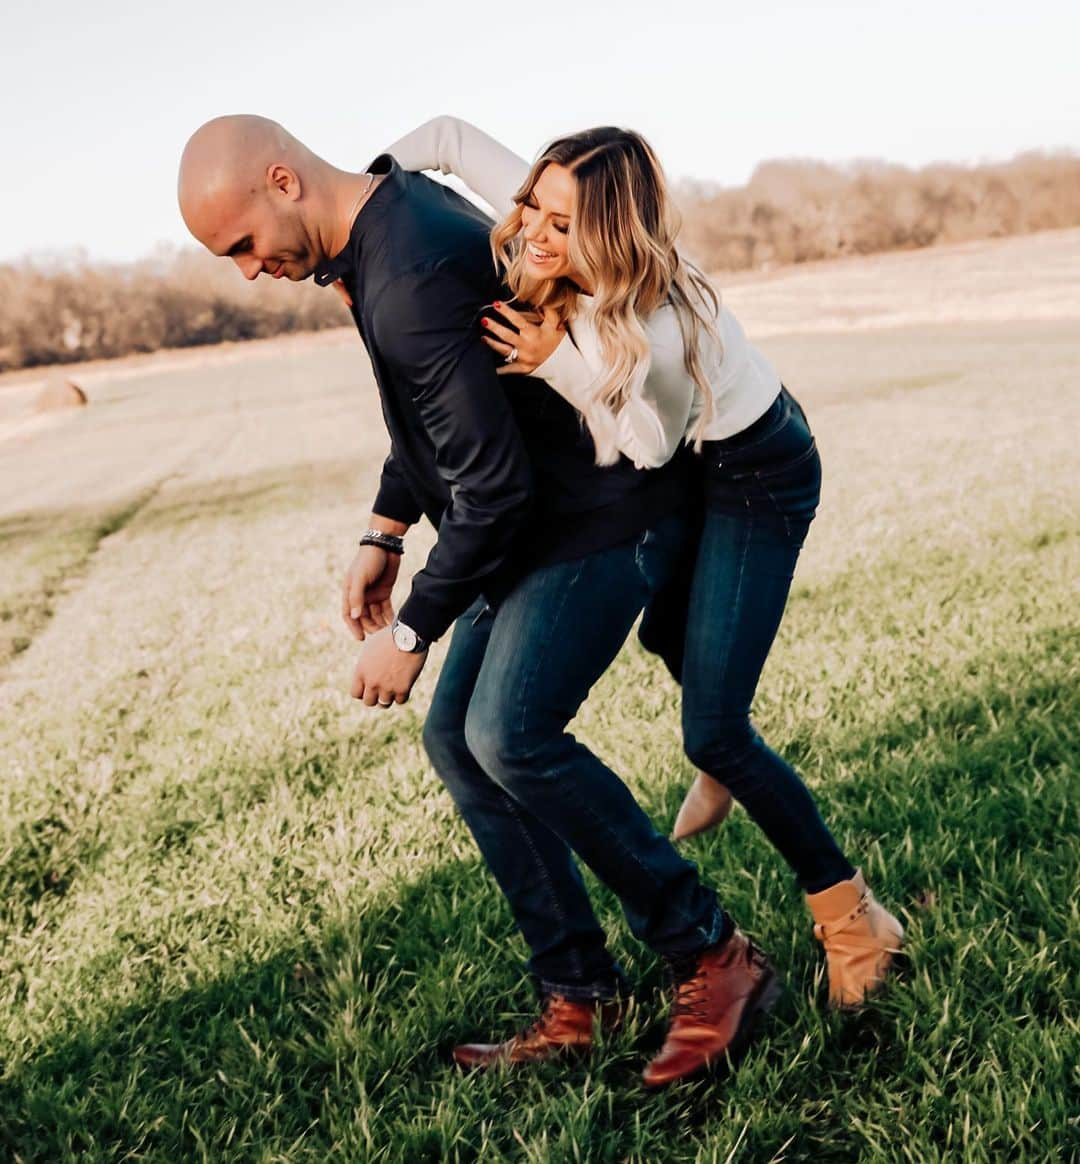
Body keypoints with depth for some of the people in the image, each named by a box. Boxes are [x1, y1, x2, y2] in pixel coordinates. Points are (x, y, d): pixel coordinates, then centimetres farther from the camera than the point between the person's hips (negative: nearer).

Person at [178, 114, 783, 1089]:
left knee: (511, 735, -22)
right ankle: (579, 999, 13)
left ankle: (713, 958, -5)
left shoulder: (411, 283, -27)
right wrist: (382, 537, 20)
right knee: (458, 736, 6)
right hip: (540, 524, 10)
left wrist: (411, 634, -15)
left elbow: (492, 491, -25)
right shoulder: (393, 207, 7)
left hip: (604, 522, -10)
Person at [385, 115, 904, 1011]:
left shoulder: (658, 333, -39)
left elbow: (644, 448, -23)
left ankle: (851, 918, 5)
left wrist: (556, 361, -32)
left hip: (758, 479, -9)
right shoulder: (548, 236, -20)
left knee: (713, 732, -12)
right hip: (690, 468, 9)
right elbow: (450, 135, -9)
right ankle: (725, 769, 60)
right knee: (663, 630, 30)